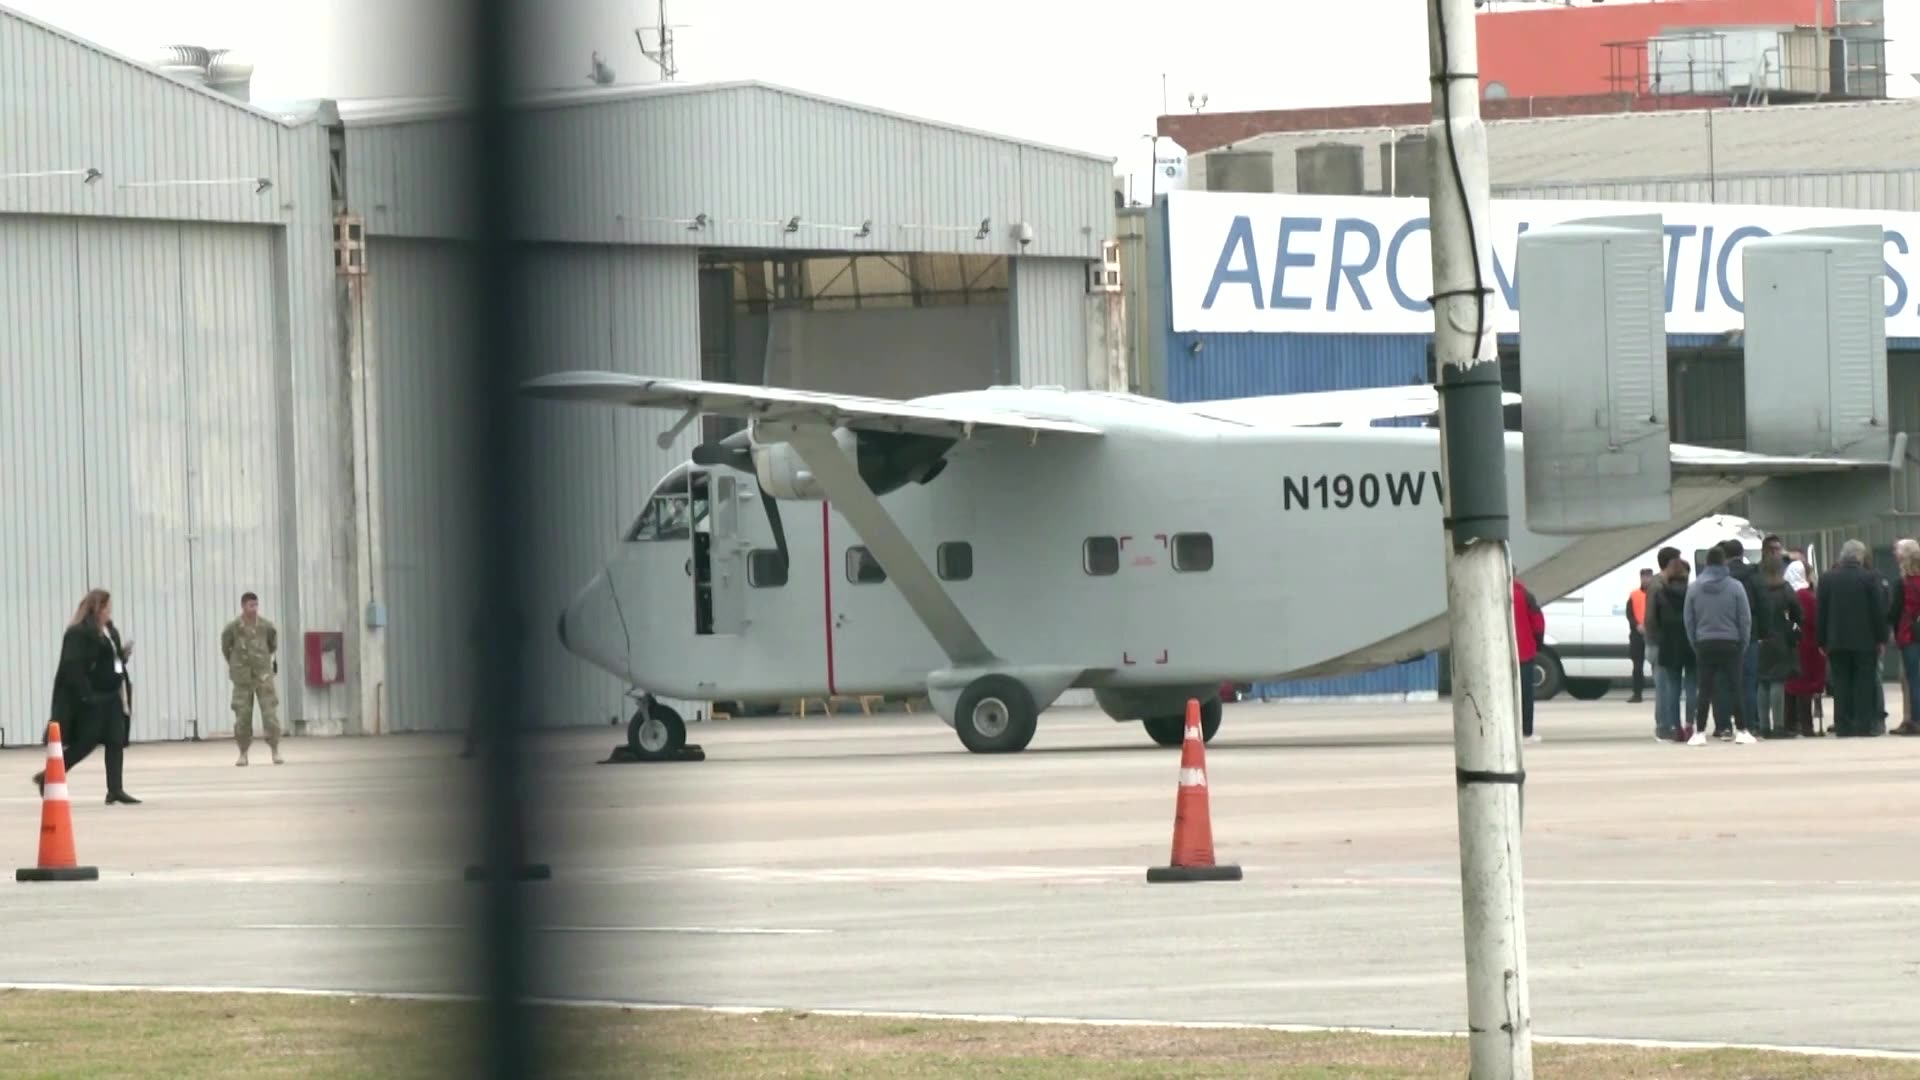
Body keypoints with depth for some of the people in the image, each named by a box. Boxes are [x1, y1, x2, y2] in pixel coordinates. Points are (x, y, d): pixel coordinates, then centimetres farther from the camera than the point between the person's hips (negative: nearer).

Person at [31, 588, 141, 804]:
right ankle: (47, 777, 13)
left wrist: (123, 656, -1)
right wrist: (86, 695, -24)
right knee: (85, 743, -3)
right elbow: (73, 667, -20)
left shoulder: (109, 632, 13)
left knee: (116, 742, 1)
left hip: (110, 696, 8)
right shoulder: (78, 633, -13)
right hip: (89, 699, -8)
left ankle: (116, 790, 3)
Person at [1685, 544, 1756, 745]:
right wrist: (1743, 645, 5)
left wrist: (1695, 644, 9)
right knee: (1733, 687, 3)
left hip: (1705, 645, 1)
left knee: (1705, 689, 4)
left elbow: (1688, 620, 2)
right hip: (1730, 644, -1)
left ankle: (1699, 732, 0)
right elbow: (1745, 619, -4)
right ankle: (1741, 730, 2)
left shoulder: (1694, 588, 0)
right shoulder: (1735, 587, -5)